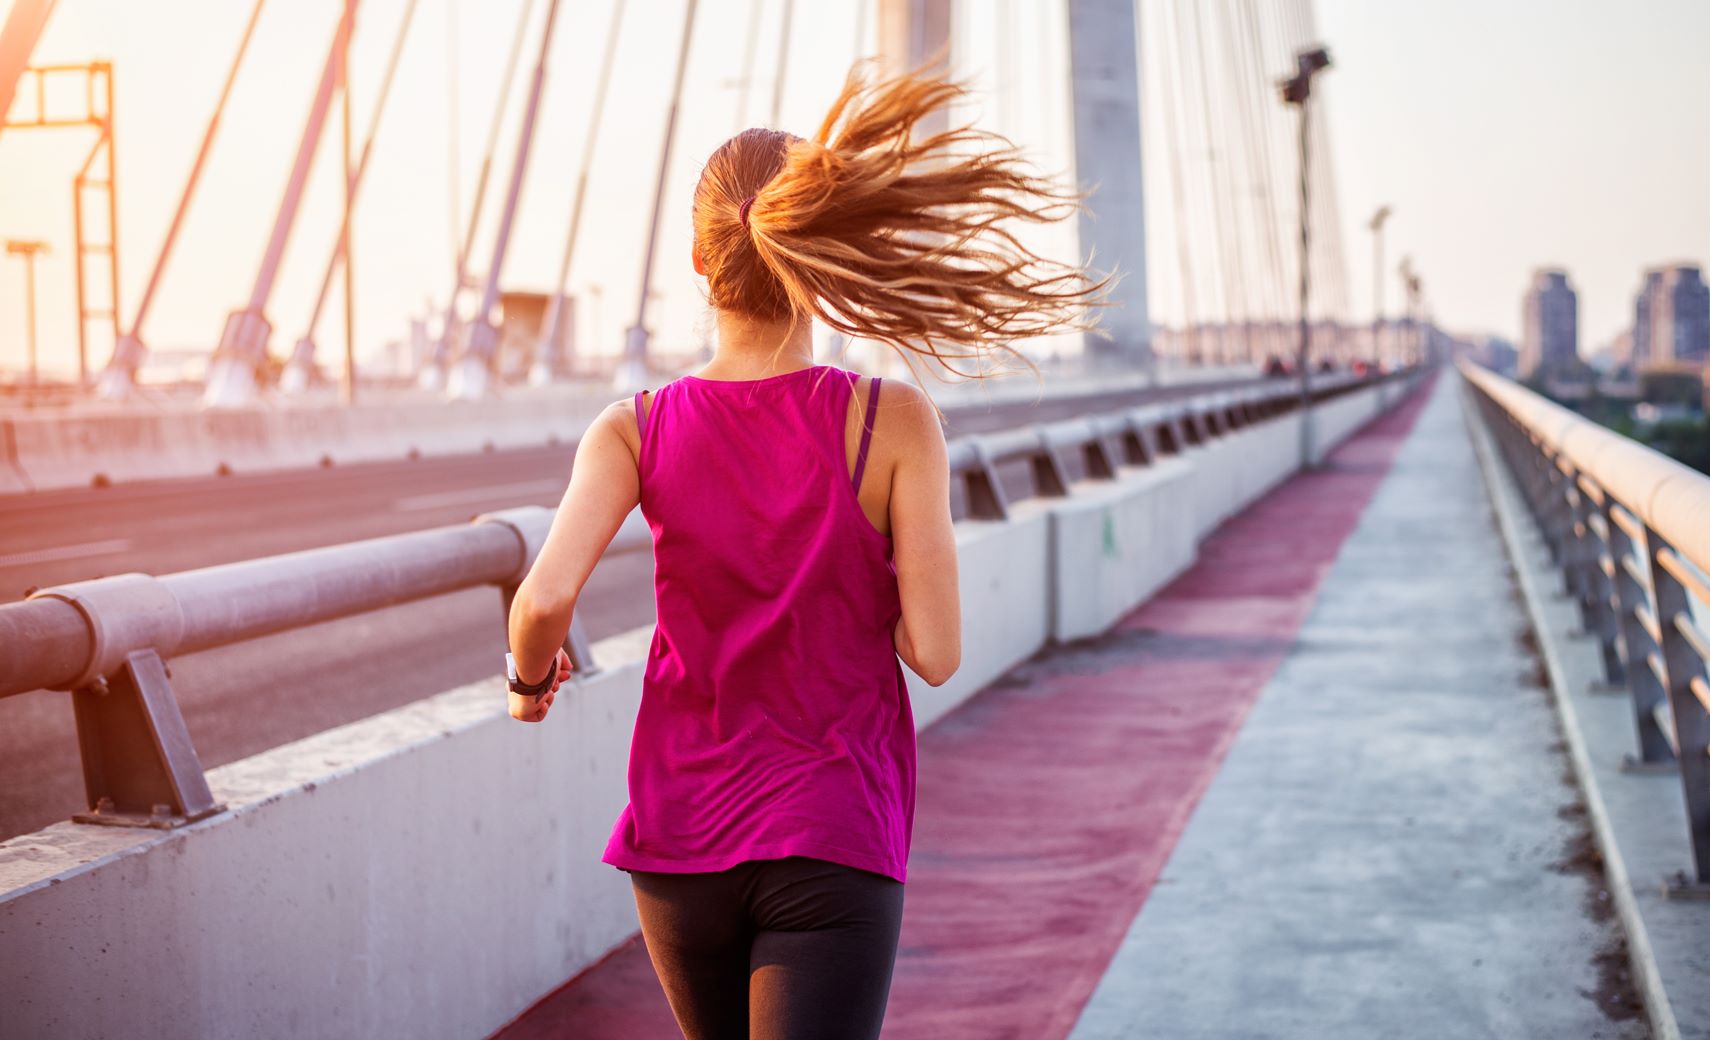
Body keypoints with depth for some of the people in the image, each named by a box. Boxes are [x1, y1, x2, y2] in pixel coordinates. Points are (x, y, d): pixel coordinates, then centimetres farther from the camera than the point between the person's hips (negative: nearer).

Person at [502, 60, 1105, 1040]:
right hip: (834, 847, -3)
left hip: (682, 844, 4)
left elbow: (546, 600, -20)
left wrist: (531, 675, 3)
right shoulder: (892, 422, -11)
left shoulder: (636, 429, -6)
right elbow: (935, 650, -13)